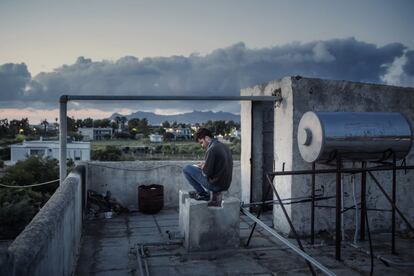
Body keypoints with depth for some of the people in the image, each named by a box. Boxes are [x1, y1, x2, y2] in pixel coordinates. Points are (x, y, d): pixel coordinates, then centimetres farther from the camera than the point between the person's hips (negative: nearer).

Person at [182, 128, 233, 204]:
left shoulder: (212, 149, -19)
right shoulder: (224, 146, 8)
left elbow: (207, 172, -19)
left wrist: (202, 167, 1)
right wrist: (204, 164, 13)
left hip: (216, 185, -9)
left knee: (186, 169, -1)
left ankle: (202, 194, 6)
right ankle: (213, 193, 17)